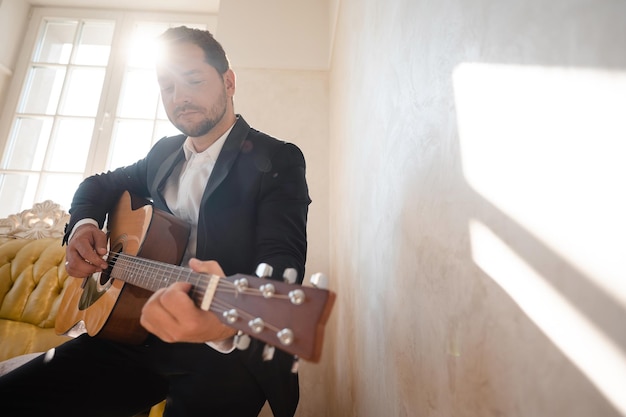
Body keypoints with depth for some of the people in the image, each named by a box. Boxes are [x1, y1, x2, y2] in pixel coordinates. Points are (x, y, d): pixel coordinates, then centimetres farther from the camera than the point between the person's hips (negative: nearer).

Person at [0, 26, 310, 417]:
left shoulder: (278, 160, -9)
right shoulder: (165, 153, 11)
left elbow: (283, 261, -22)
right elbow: (102, 183, 26)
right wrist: (83, 222, 4)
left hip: (231, 352, -4)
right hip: (137, 332, 5)